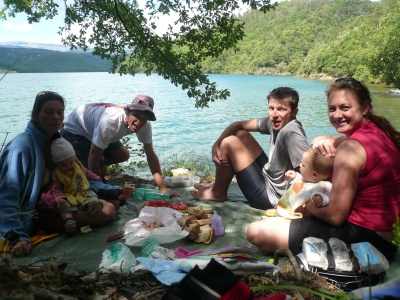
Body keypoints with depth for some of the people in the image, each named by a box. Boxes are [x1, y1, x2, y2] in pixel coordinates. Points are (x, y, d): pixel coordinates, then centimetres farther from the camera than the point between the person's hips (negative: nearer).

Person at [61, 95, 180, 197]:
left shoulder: (145, 125, -22)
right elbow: (93, 157, -31)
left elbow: (151, 155, -16)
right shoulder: (110, 122, -41)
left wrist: (163, 188, -21)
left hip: (91, 129, 7)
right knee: (101, 170, -17)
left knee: (123, 155, 6)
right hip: (73, 129, -7)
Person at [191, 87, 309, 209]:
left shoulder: (291, 131, -28)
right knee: (241, 134, 13)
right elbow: (238, 125, 3)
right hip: (268, 177, 9)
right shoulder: (274, 122, -4)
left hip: (272, 197, -9)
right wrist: (216, 146, -9)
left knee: (229, 143, -11)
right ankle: (219, 187, 18)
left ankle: (218, 193, 12)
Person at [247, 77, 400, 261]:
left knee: (256, 232, -13)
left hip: (360, 237, -10)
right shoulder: (379, 130, 7)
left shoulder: (351, 148, -20)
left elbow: (335, 216, -21)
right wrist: (326, 141, 1)